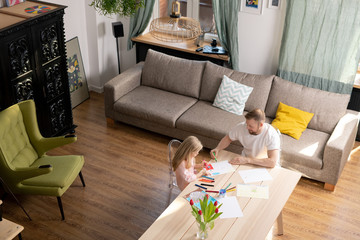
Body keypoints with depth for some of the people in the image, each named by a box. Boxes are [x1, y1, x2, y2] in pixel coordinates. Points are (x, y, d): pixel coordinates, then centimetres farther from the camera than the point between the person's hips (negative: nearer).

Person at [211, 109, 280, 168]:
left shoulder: (272, 135, -27)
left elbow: (272, 162, -36)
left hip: (266, 167, -4)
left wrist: (247, 160, -39)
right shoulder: (241, 127, -15)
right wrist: (217, 149, -13)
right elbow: (228, 138, 6)